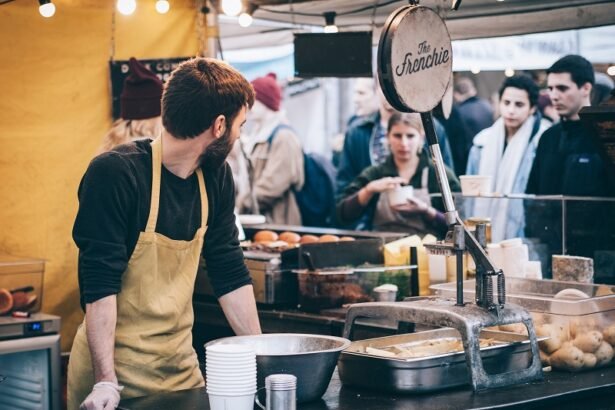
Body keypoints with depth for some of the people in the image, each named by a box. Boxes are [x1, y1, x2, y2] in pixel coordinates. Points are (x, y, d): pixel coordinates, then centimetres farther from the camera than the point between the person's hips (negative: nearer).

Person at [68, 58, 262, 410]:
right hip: (116, 365, -6)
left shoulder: (216, 176, 3)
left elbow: (230, 273, 8)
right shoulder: (115, 173, -17)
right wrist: (106, 381, -25)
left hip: (181, 362, 6)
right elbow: (99, 283, -21)